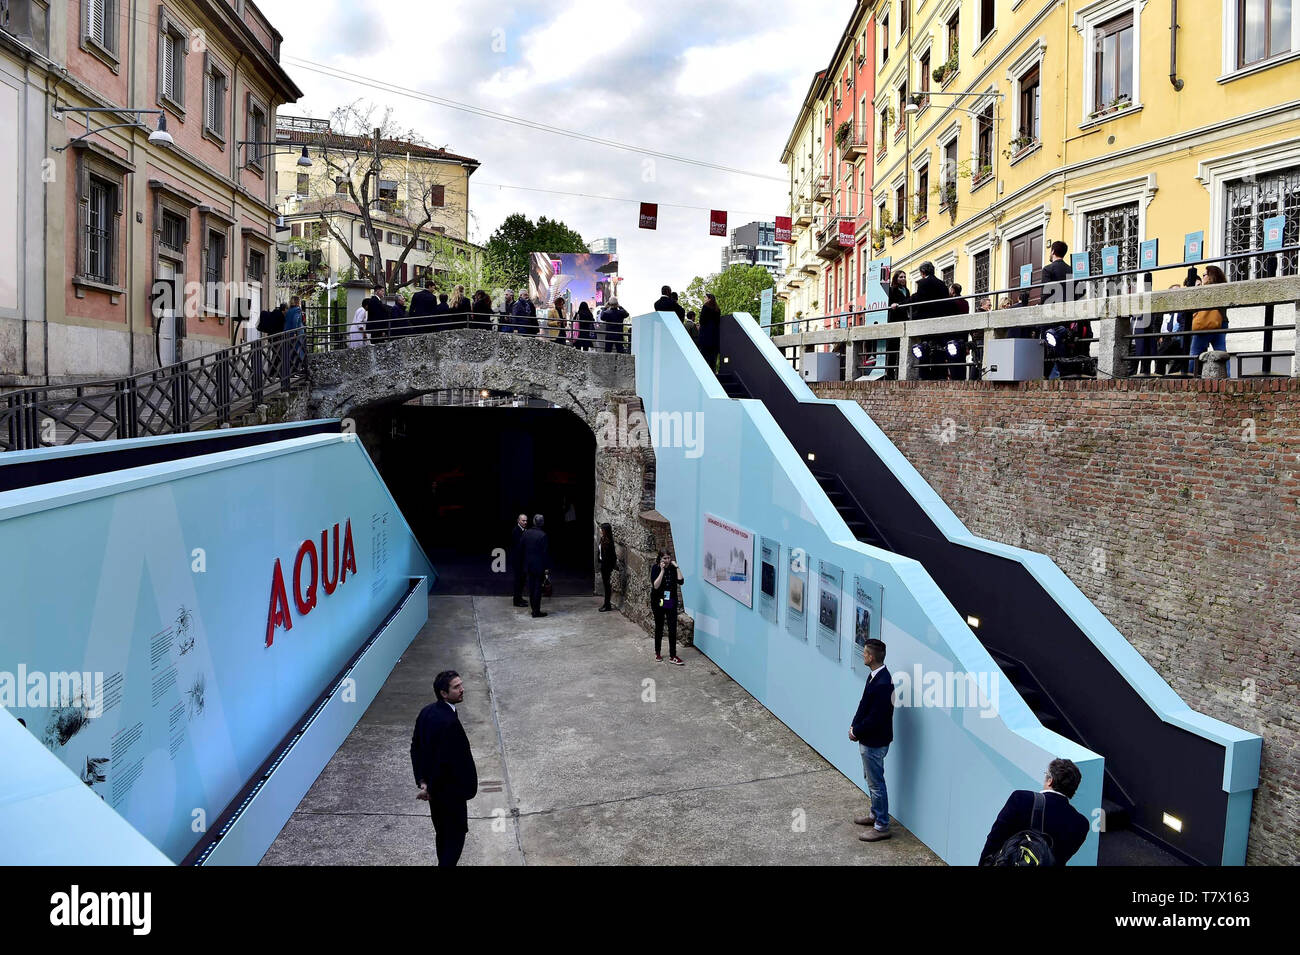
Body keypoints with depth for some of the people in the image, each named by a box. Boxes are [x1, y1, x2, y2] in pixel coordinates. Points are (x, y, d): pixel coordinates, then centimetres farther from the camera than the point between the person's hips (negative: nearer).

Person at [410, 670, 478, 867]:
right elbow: (445, 761, -26)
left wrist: (423, 781, 4)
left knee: (442, 833, 23)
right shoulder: (449, 722, -29)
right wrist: (430, 789, -11)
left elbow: (415, 748, 4)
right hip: (450, 791, -9)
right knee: (456, 835, 7)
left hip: (434, 789, 9)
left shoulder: (426, 712, -2)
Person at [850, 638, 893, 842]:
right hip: (868, 739, 10)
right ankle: (875, 814, 40)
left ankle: (881, 826, 16)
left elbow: (875, 718, -27)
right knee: (870, 778, 24)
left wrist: (857, 732, -15)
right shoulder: (874, 676, 2)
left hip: (875, 742, -10)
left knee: (876, 783, 3)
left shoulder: (883, 684, -29)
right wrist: (854, 725, 1)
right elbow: (864, 704, 10)